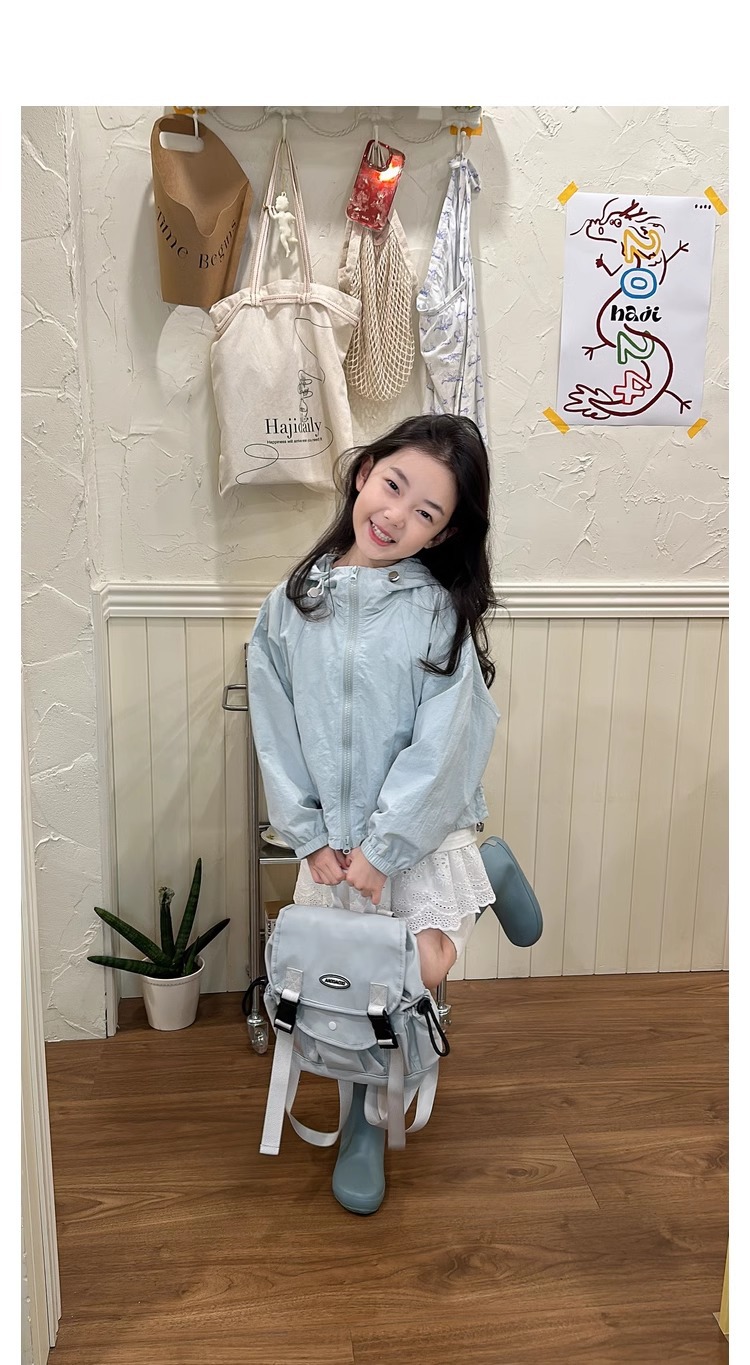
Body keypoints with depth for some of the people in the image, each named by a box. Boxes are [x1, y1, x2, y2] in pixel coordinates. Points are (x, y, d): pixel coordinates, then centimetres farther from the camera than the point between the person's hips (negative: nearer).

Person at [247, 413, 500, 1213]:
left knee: (423, 970, -14)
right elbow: (275, 730, -3)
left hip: (423, 828, -2)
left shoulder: (441, 612, -12)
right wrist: (311, 837, -8)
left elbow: (438, 748, -15)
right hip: (329, 832, 2)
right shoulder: (291, 603, -3)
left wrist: (381, 849, -16)